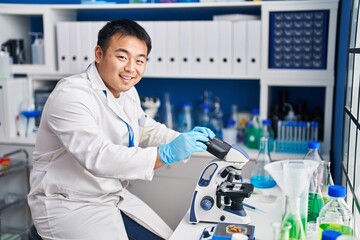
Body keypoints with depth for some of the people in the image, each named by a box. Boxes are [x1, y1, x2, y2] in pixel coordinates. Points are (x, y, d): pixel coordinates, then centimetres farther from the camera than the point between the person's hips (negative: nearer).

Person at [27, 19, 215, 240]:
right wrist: (166, 154, -39)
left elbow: (146, 129, 16)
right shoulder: (71, 95, -24)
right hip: (69, 205, -8)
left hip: (114, 196, 8)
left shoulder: (127, 92, 3)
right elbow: (98, 157, -35)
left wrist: (183, 140, -4)